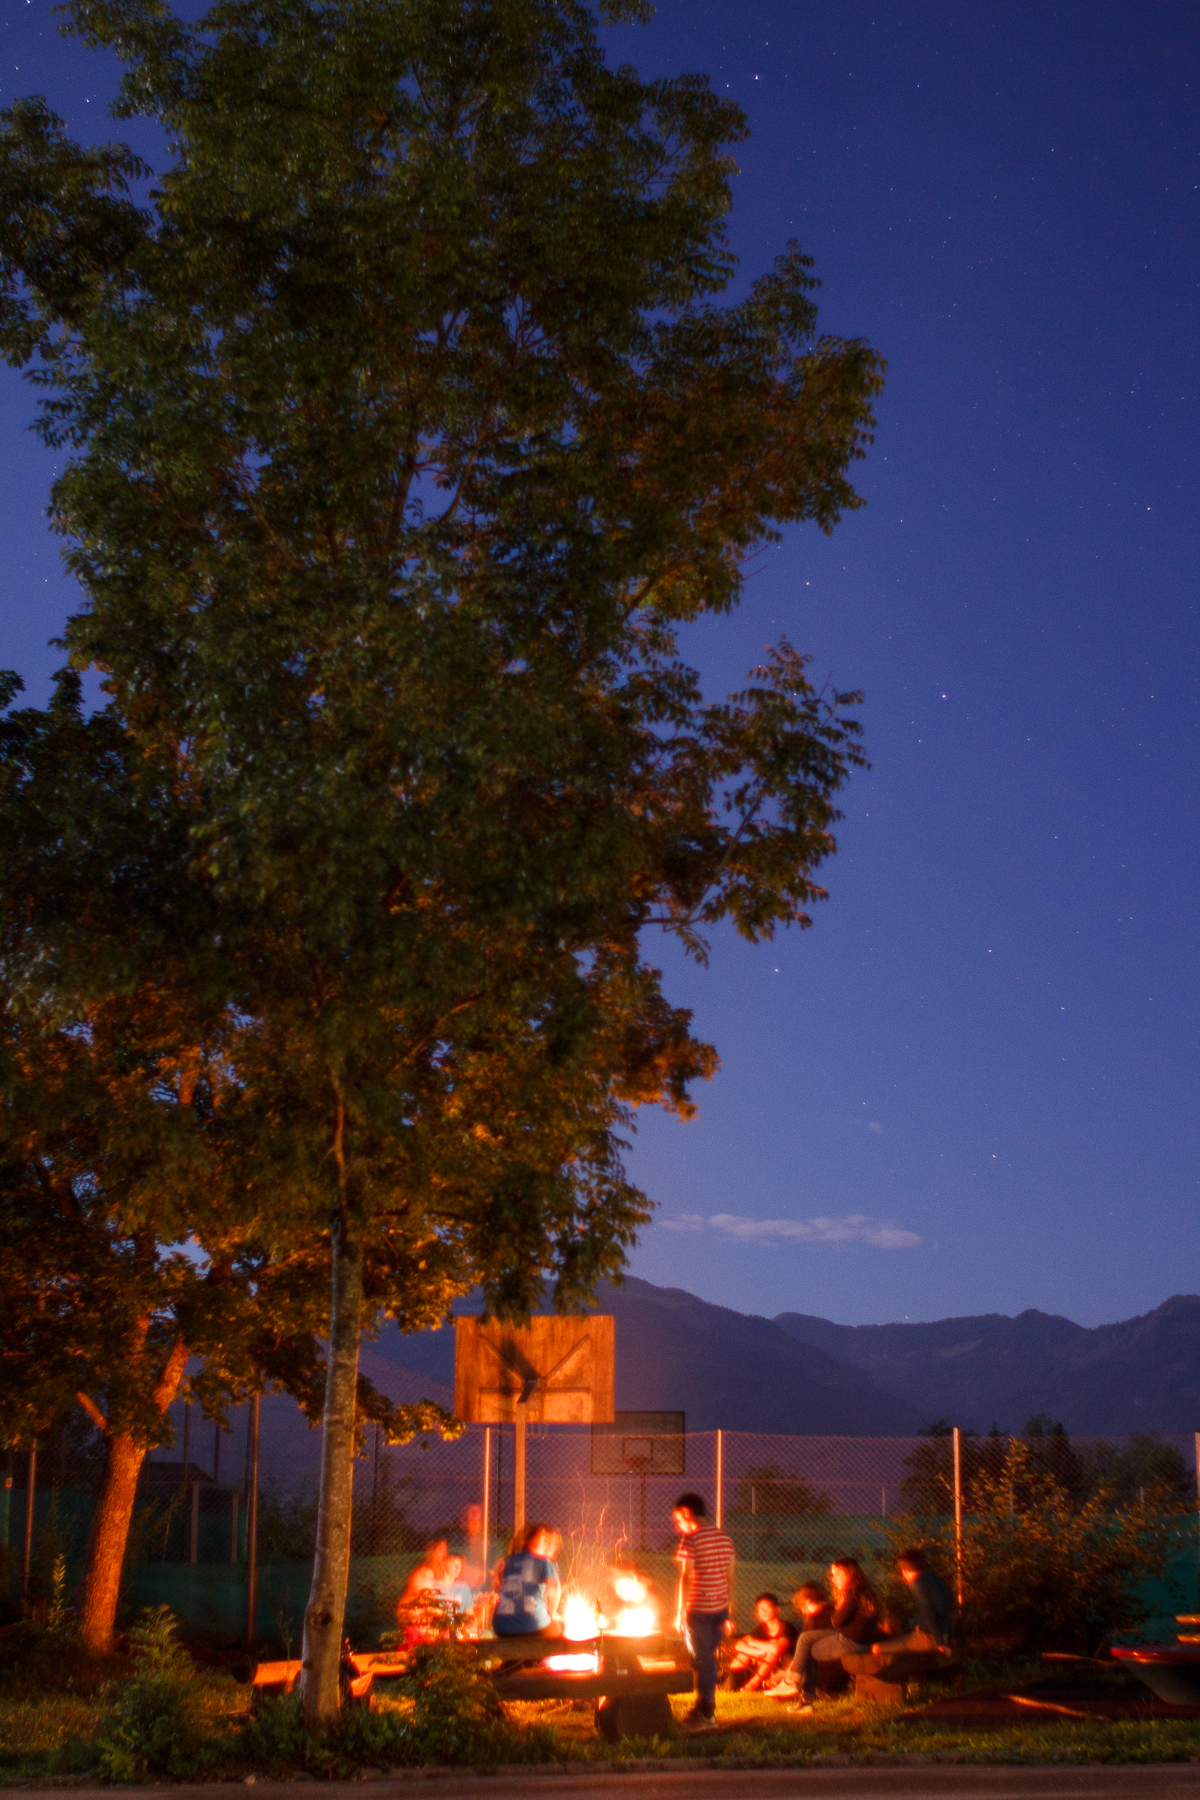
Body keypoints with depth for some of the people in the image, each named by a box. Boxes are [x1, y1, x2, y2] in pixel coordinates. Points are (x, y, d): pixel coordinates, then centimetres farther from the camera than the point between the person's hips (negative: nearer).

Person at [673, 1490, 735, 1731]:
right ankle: (701, 1709, 25)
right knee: (708, 1658, 16)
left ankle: (707, 1714, 7)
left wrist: (680, 1612, -9)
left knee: (703, 1660, 2)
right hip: (720, 1608, 7)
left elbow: (685, 1578, -15)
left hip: (698, 1610, -7)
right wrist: (727, 1611, 16)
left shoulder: (691, 1540, -13)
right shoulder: (724, 1538, 8)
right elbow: (730, 1577, 11)